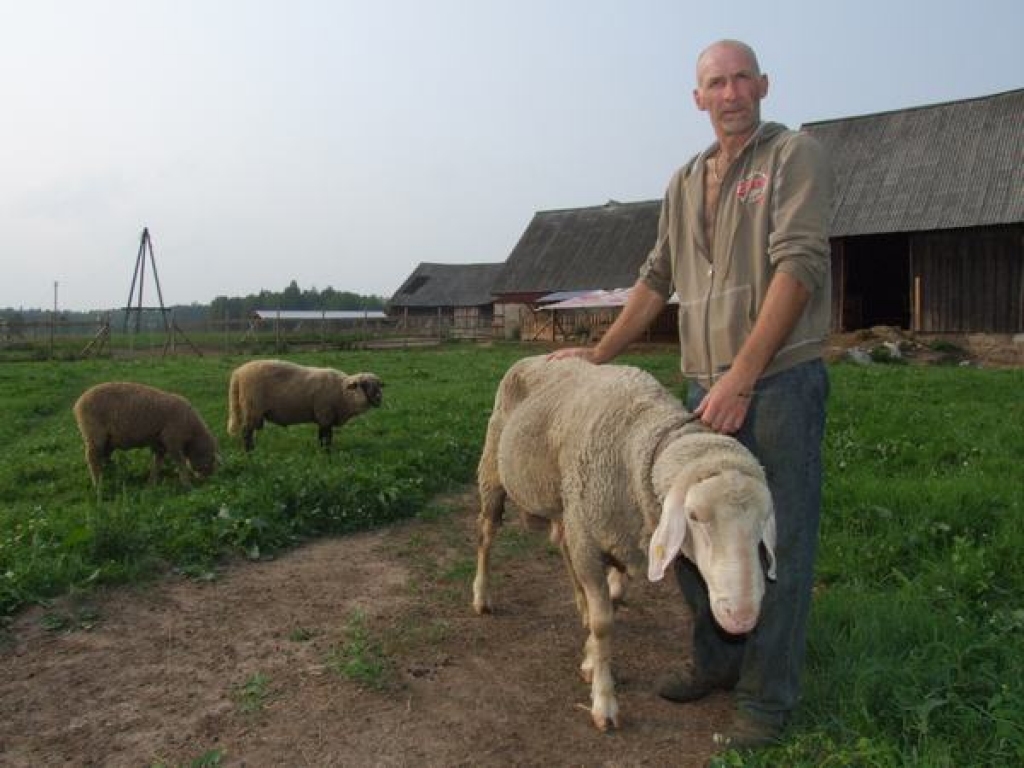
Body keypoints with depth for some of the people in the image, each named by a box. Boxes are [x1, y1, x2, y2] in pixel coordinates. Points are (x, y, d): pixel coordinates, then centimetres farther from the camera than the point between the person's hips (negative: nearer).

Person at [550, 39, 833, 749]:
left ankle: (768, 700, 15)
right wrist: (599, 354, 20)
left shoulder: (796, 156, -3)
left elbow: (799, 265, -14)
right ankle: (717, 663, 32)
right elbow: (658, 279, 23)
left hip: (780, 381, -6)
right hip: (707, 388, 7)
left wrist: (743, 376, -20)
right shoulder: (685, 183, 17)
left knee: (778, 545, 0)